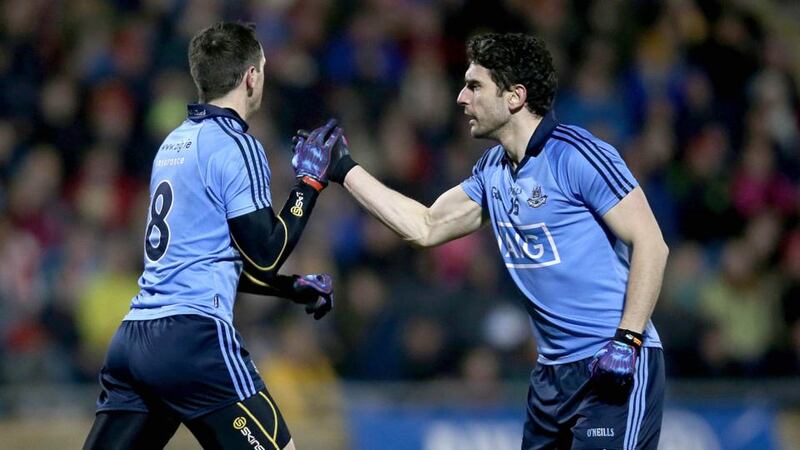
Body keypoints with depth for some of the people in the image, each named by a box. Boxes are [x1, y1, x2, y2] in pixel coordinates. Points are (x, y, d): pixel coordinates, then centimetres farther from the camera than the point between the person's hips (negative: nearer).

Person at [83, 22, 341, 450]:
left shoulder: (175, 143, 19)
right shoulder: (236, 146, -6)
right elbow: (264, 255, -7)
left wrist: (295, 287, 27)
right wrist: (310, 181, 3)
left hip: (133, 335, 8)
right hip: (193, 338, -8)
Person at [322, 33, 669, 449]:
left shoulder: (576, 154, -14)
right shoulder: (492, 172, 10)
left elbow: (650, 245, -15)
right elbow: (425, 228, 20)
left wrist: (627, 340, -21)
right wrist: (344, 170, 19)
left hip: (616, 368, -8)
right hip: (554, 369, 8)